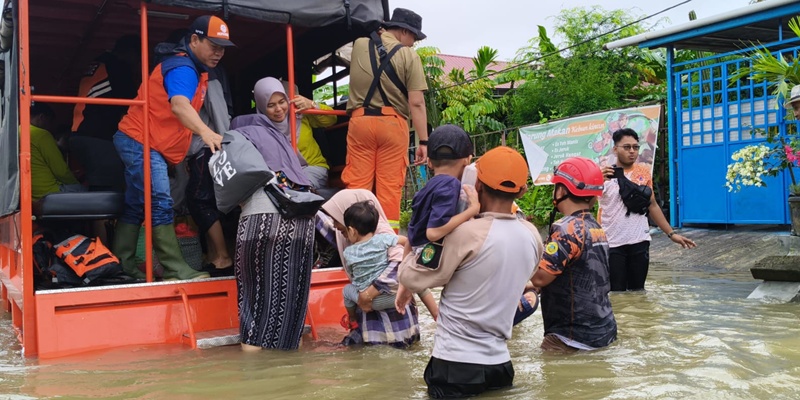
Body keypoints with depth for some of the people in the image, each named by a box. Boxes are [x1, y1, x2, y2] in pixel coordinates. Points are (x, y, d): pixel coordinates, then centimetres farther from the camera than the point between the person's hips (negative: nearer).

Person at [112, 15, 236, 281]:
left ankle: (122, 264, 18)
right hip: (142, 142, -11)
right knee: (160, 205, -13)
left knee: (136, 206, 12)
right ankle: (176, 270, -14)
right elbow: (179, 105, -38)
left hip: (139, 142, 11)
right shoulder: (182, 68, -19)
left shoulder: (196, 69, 13)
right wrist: (205, 132, -55)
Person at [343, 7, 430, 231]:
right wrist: (423, 141, -5)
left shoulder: (359, 45, 10)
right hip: (392, 123, -3)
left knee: (357, 183, 5)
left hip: (360, 120, 3)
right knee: (390, 187, 3)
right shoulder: (408, 56, -3)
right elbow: (416, 103, -8)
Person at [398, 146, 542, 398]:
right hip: (499, 363, 6)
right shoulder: (532, 236, 1)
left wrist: (410, 251, 12)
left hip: (456, 366, -5)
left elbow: (413, 279, -8)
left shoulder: (467, 233, -18)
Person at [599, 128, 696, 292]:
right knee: (616, 293, -1)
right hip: (612, 244, -3)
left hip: (639, 242, 3)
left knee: (637, 291, 12)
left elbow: (652, 205, 14)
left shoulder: (644, 172, 6)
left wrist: (671, 233, 9)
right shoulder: (603, 174, -6)